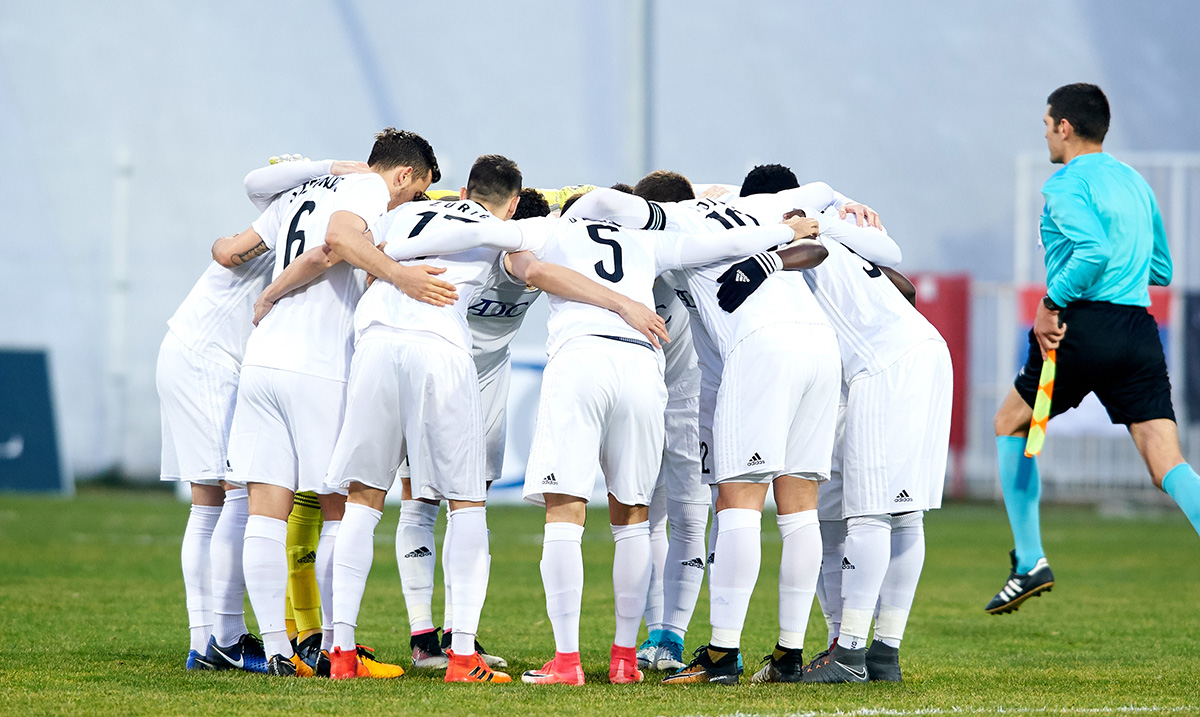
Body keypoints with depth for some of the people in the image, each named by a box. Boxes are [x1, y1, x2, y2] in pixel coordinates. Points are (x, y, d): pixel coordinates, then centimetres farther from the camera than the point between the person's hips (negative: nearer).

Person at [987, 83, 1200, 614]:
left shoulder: (1067, 185, -4)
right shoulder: (1135, 183, 20)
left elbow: (1093, 251, -21)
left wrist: (1052, 303, -13)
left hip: (1084, 328, -6)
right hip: (1140, 329, 6)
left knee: (1010, 425, 17)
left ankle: (1030, 564, 16)